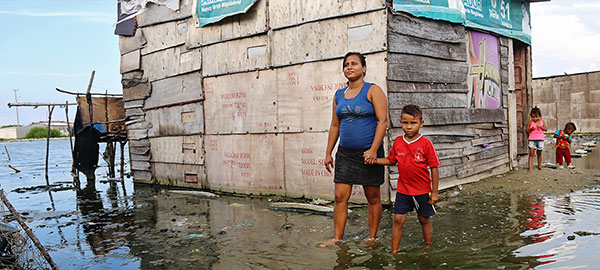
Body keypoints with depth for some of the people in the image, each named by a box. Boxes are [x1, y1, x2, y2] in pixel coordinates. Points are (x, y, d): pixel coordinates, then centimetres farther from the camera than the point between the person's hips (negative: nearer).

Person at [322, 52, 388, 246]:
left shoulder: (373, 91, -3)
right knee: (340, 196, 0)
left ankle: (372, 238, 17)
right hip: (345, 153, 5)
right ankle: (337, 239, 7)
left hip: (369, 153, -4)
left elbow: (383, 121, -10)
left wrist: (373, 150, -19)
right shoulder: (339, 95, 13)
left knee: (373, 197, 5)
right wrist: (328, 153, 12)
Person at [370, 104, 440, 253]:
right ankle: (394, 251, 11)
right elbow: (391, 160, 13)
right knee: (398, 219, 0)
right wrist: (374, 160, -4)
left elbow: (434, 168, -8)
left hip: (422, 190, -2)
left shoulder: (426, 143, -12)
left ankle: (428, 248, 32)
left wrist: (434, 192, -7)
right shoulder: (398, 142, 0)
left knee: (425, 220, 13)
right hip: (403, 190, 2)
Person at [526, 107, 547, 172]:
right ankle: (530, 167, -12)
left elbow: (546, 129, -4)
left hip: (540, 139, 2)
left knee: (539, 154, 13)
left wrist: (541, 127, -20)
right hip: (532, 139, -2)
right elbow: (527, 131, 0)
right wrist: (531, 129, -18)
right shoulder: (530, 122, 0)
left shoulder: (542, 122, 5)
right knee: (531, 154, -9)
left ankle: (539, 165, 27)